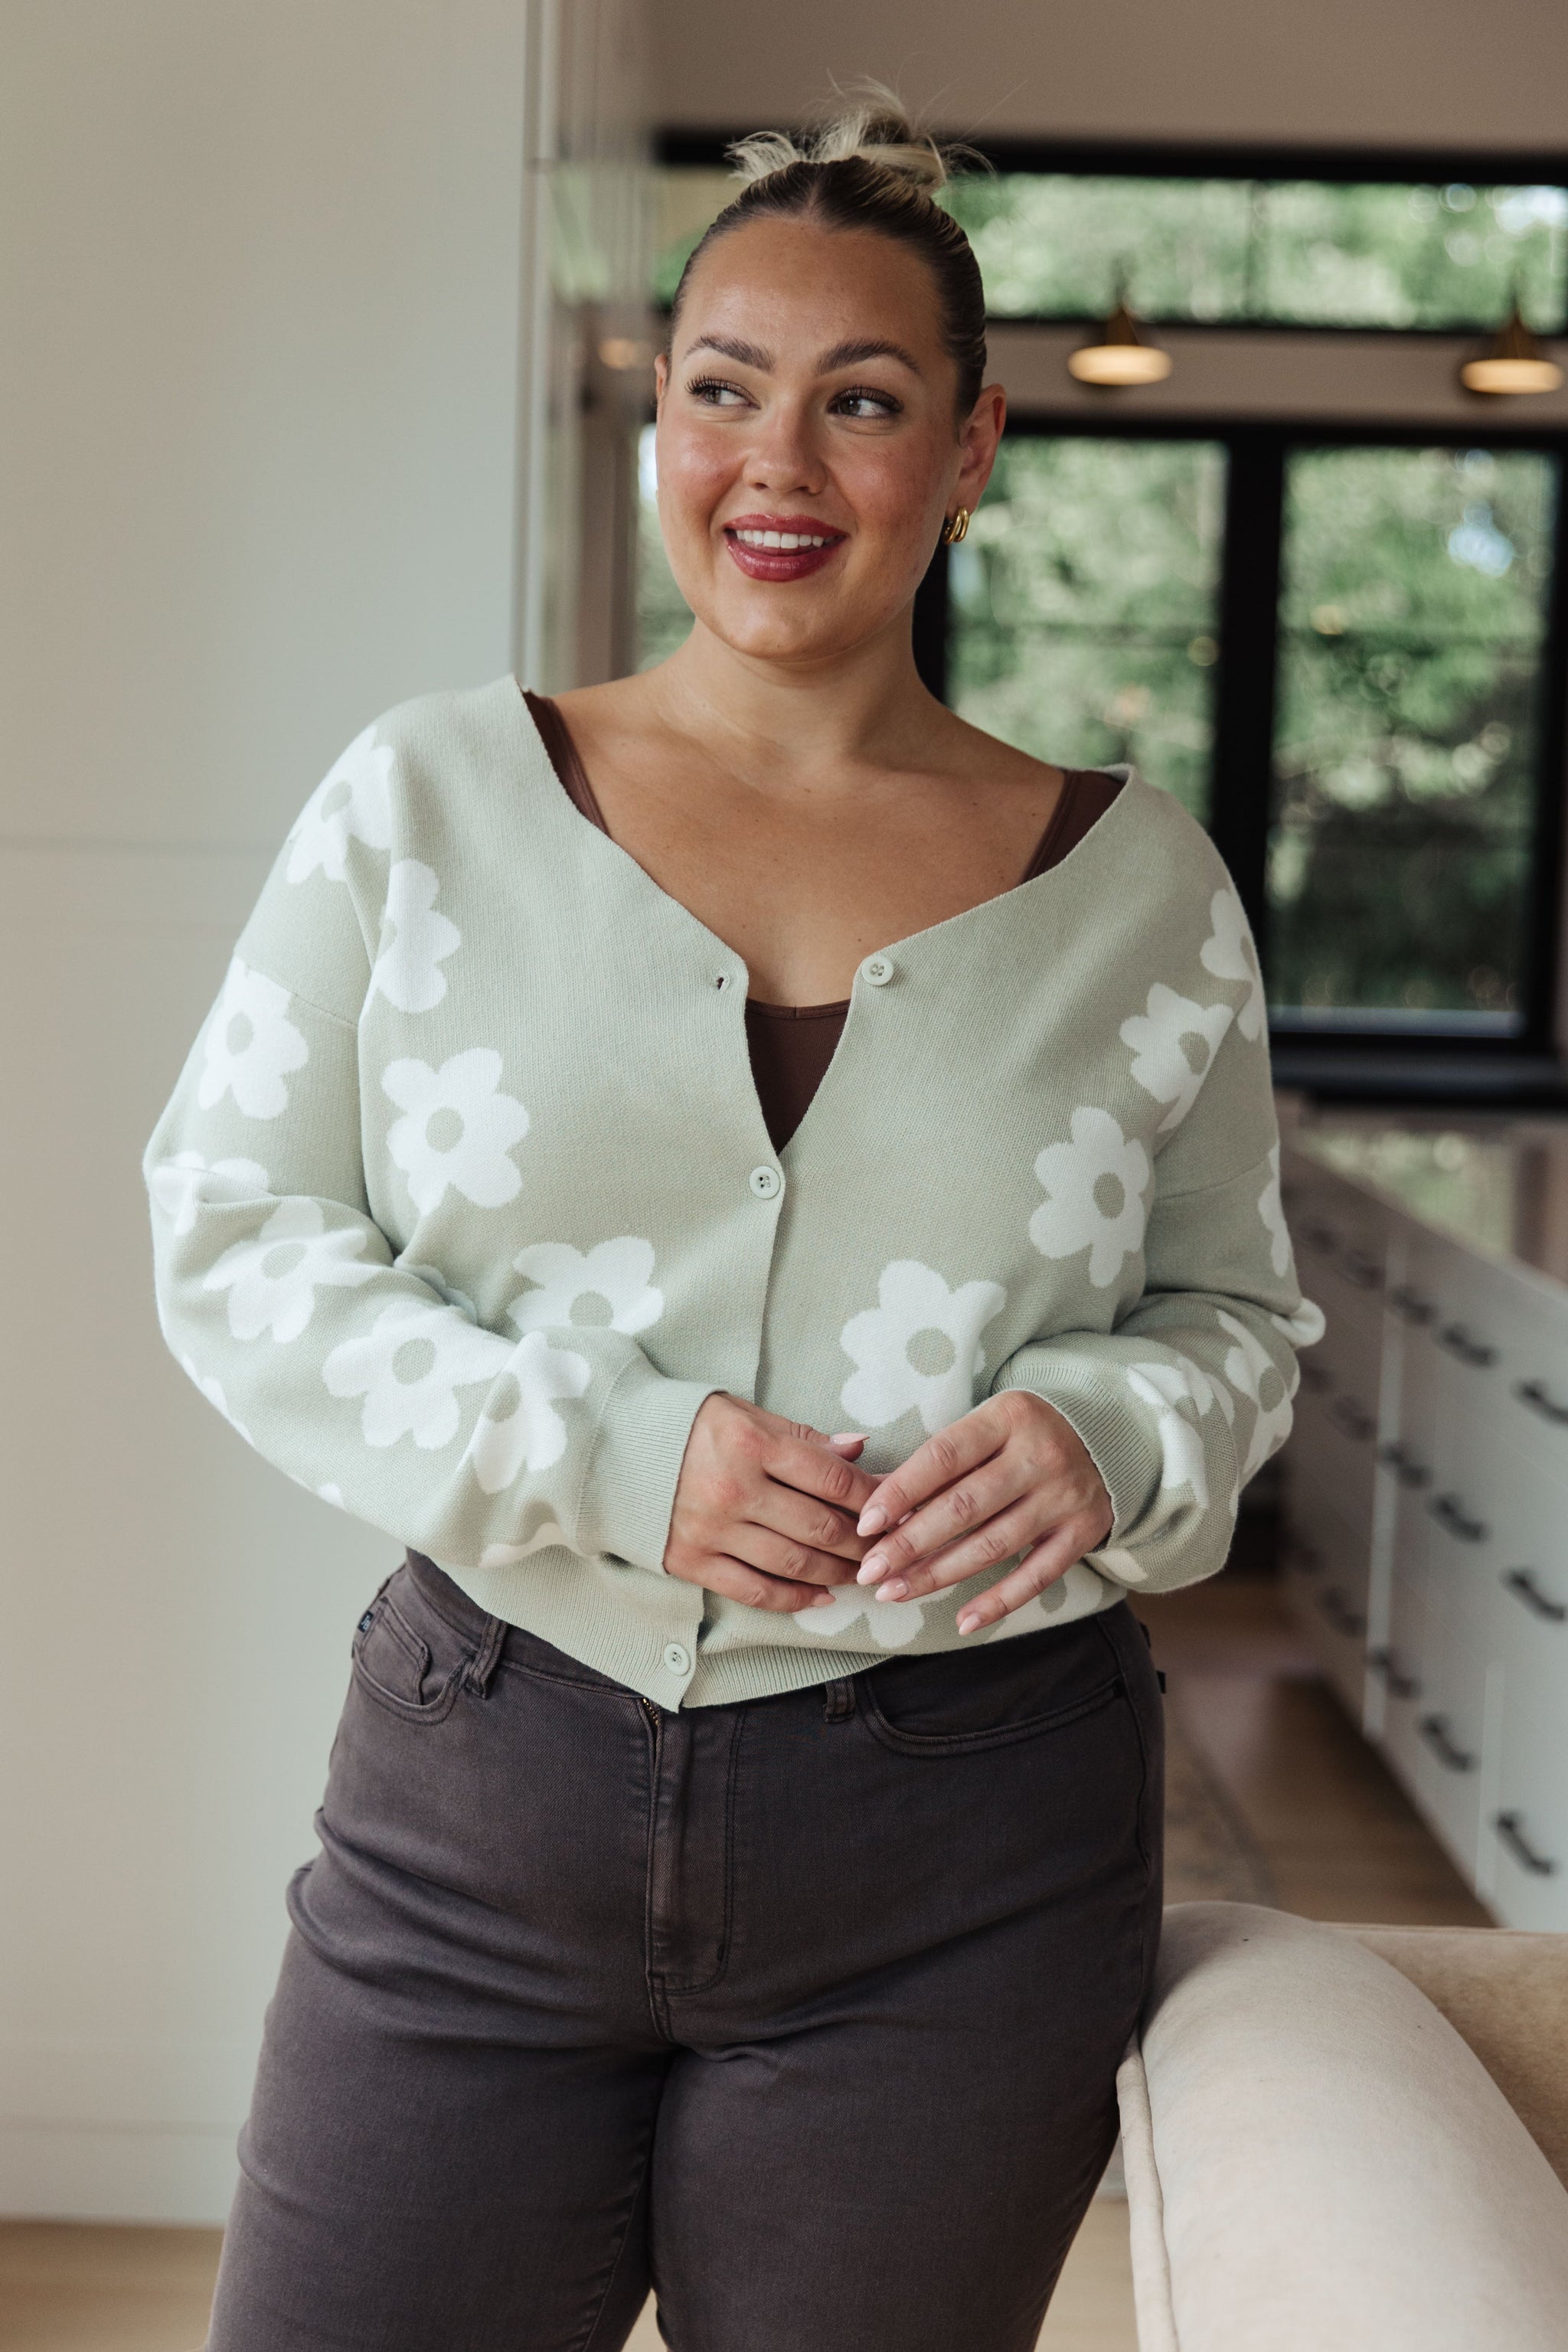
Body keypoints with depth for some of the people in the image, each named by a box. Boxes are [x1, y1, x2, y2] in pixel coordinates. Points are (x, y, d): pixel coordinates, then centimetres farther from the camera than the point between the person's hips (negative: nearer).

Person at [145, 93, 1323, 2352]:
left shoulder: (1138, 878, 3)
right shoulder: (430, 793, 0)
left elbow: (1238, 1306, 12)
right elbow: (231, 1233, -1)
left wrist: (1113, 1434, -12)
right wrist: (603, 1457, -15)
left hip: (966, 1865, 1)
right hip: (477, 1812, 0)